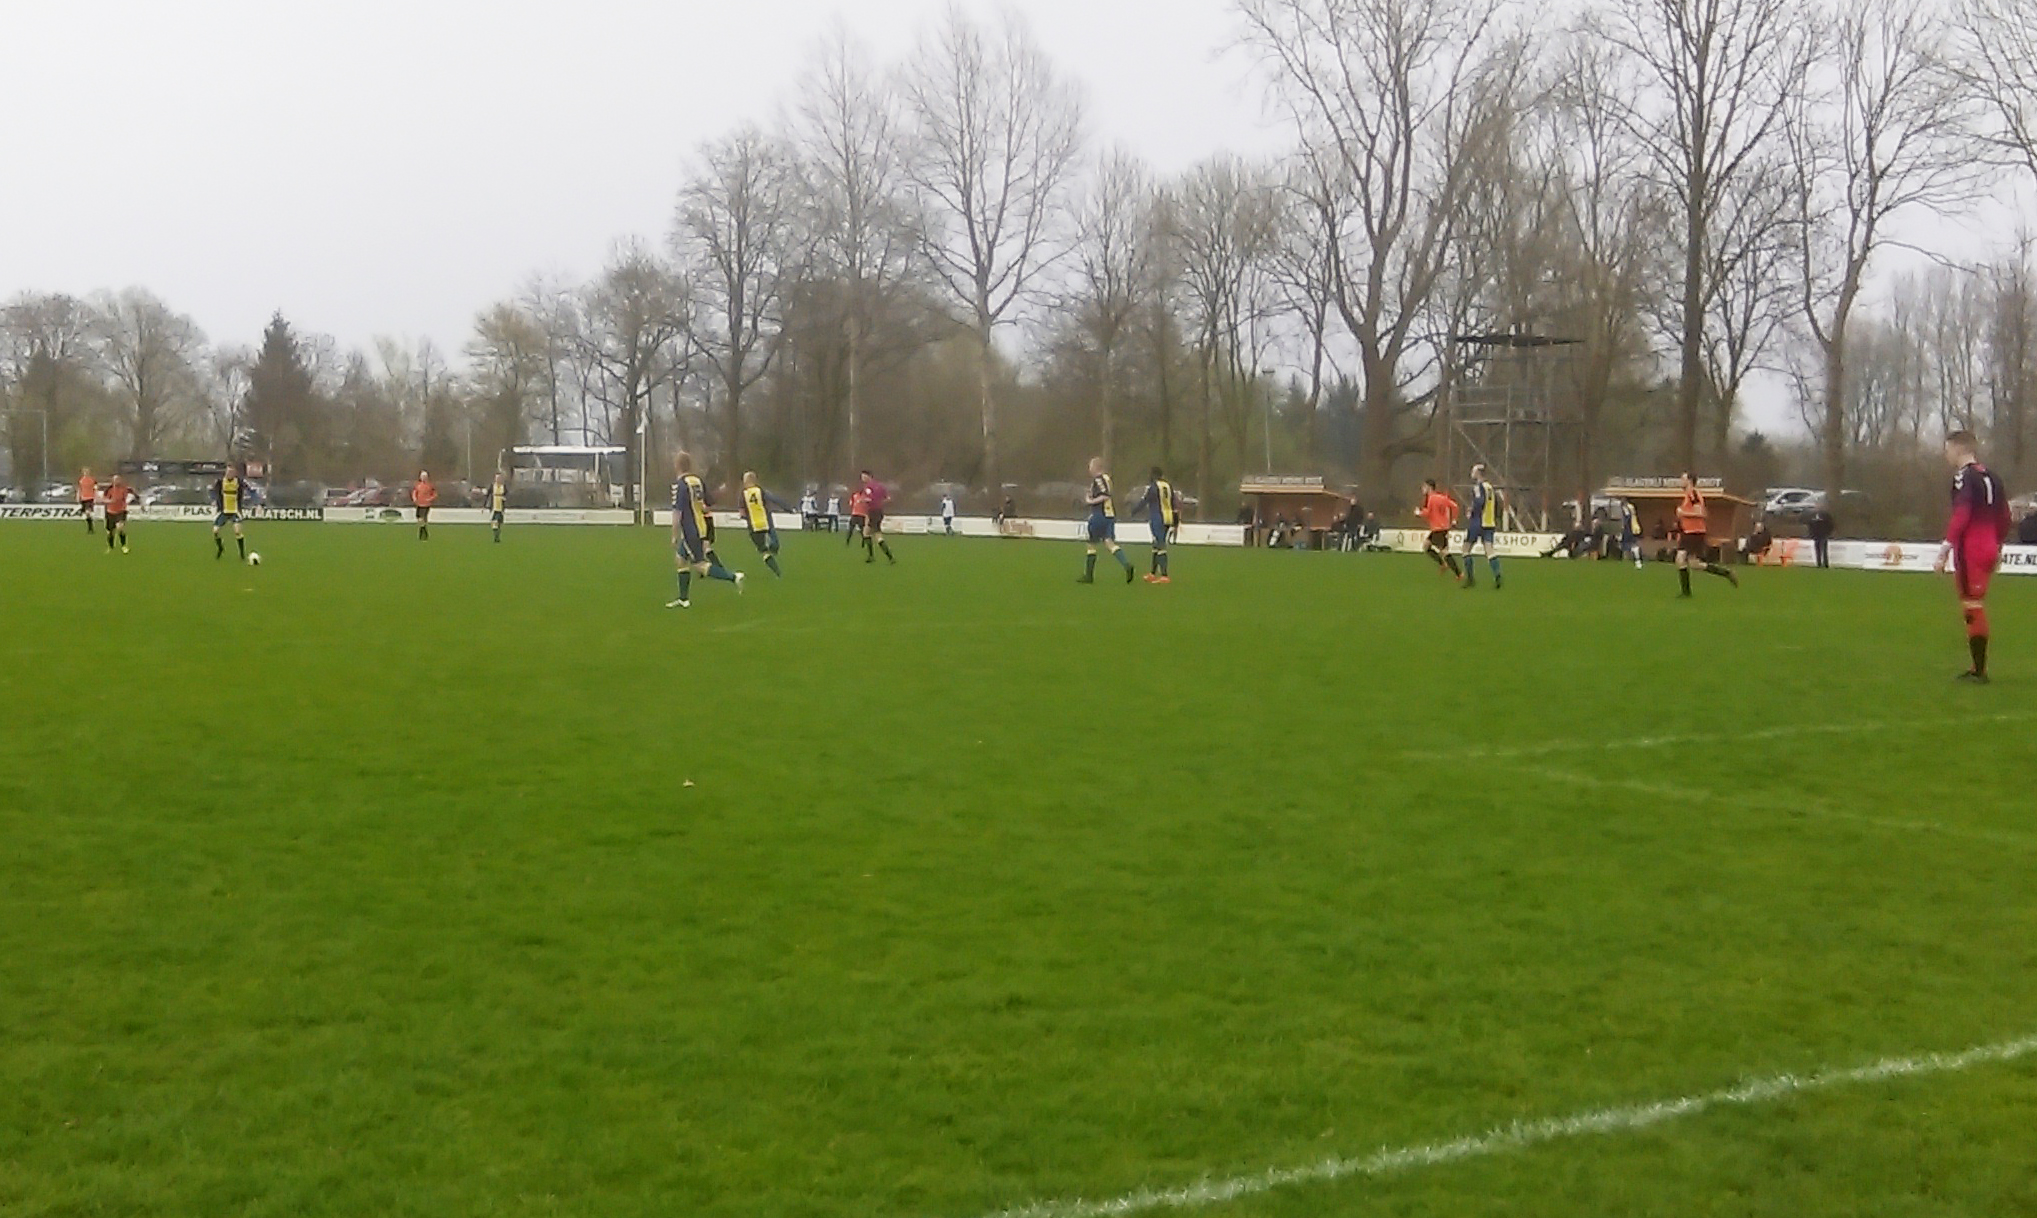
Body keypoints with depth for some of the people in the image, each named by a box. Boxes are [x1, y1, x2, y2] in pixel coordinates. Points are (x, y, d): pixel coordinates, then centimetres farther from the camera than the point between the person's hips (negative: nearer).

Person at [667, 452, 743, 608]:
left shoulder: (679, 485, -18)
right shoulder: (698, 480, 5)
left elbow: (677, 513, -19)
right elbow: (709, 505, 12)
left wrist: (674, 537, -12)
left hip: (690, 532, -8)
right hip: (701, 529, 8)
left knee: (699, 566, -3)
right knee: (681, 560, 16)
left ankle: (733, 577, -13)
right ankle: (684, 599, 19)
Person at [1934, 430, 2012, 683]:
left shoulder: (1963, 477, -12)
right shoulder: (1991, 477, 15)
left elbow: (1960, 517, -21)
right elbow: (2004, 518, 18)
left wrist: (1945, 551, -21)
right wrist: (1997, 547, 27)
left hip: (1969, 551, -9)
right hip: (1988, 550, 9)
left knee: (1973, 608, -6)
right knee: (1977, 607, 16)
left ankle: (1979, 670, -6)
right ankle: (1979, 667, 21)